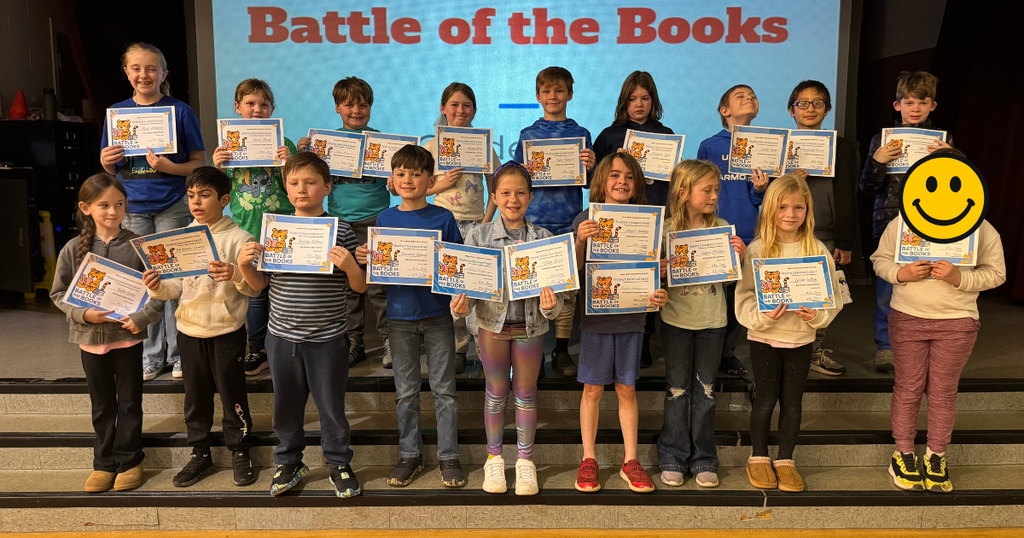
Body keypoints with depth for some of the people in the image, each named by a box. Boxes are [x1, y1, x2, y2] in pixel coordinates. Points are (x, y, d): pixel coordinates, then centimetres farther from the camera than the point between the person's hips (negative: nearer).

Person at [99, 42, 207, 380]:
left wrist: (168, 167, -20)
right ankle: (151, 356, 19)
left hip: (172, 207, -3)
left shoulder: (180, 112, -1)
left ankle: (179, 353, 14)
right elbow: (111, 170, 14)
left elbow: (199, 162, -3)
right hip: (132, 208, 3)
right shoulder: (117, 112, 9)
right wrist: (106, 163, -9)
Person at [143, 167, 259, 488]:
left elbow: (254, 287, -11)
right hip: (190, 331, 5)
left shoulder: (238, 238, -8)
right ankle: (200, 454, 29)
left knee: (232, 393, 5)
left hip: (227, 331, -4)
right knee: (196, 395, 14)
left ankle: (239, 452, 23)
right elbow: (178, 286, 8)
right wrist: (159, 288, -13)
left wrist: (235, 275, -31)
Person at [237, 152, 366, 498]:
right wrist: (244, 265, -11)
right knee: (286, 404, 16)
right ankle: (289, 461, 37)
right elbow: (259, 285, 7)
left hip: (327, 338, -2)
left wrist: (349, 266, -23)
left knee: (331, 404, 9)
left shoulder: (340, 232, -6)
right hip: (282, 336, 3)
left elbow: (360, 287, -4)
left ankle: (338, 463, 30)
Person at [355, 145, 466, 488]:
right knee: (405, 391, 11)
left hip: (438, 314, -1)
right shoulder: (385, 219, 5)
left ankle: (448, 456, 19)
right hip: (400, 315, 2)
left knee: (444, 389, 6)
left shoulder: (443, 218, -1)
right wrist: (365, 260, -13)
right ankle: (409, 454, 26)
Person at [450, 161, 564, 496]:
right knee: (495, 392, 13)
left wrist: (550, 303, -27)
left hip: (530, 324, 0)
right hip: (493, 322, 0)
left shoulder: (543, 238, -3)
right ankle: (494, 457, 31)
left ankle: (525, 460, 29)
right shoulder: (480, 235, -3)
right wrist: (461, 303, -25)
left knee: (525, 392, 13)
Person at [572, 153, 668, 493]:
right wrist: (580, 240, -24)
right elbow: (574, 268, -6)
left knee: (627, 389, 9)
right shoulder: (586, 219, -1)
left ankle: (630, 462, 20)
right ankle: (588, 460, 19)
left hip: (631, 316, 2)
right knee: (593, 388, 6)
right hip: (595, 316, -1)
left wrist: (659, 295, -14)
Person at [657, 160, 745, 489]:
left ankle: (704, 459, 22)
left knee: (705, 390, 11)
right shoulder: (666, 230, -6)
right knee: (677, 390, 8)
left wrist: (740, 257, -13)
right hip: (676, 319, -2)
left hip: (712, 320, 2)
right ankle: (673, 458, 20)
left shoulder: (722, 228, 0)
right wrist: (659, 272, -23)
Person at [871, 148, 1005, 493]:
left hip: (957, 323, 0)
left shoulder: (981, 228, -5)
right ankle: (904, 455, 25)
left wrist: (959, 277, -20)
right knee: (908, 389, 10)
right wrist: (900, 273, -19)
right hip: (908, 318, 0)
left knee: (943, 391, 10)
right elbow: (879, 260, 2)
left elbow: (995, 273, -2)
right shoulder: (902, 222, -4)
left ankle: (936, 458, 27)